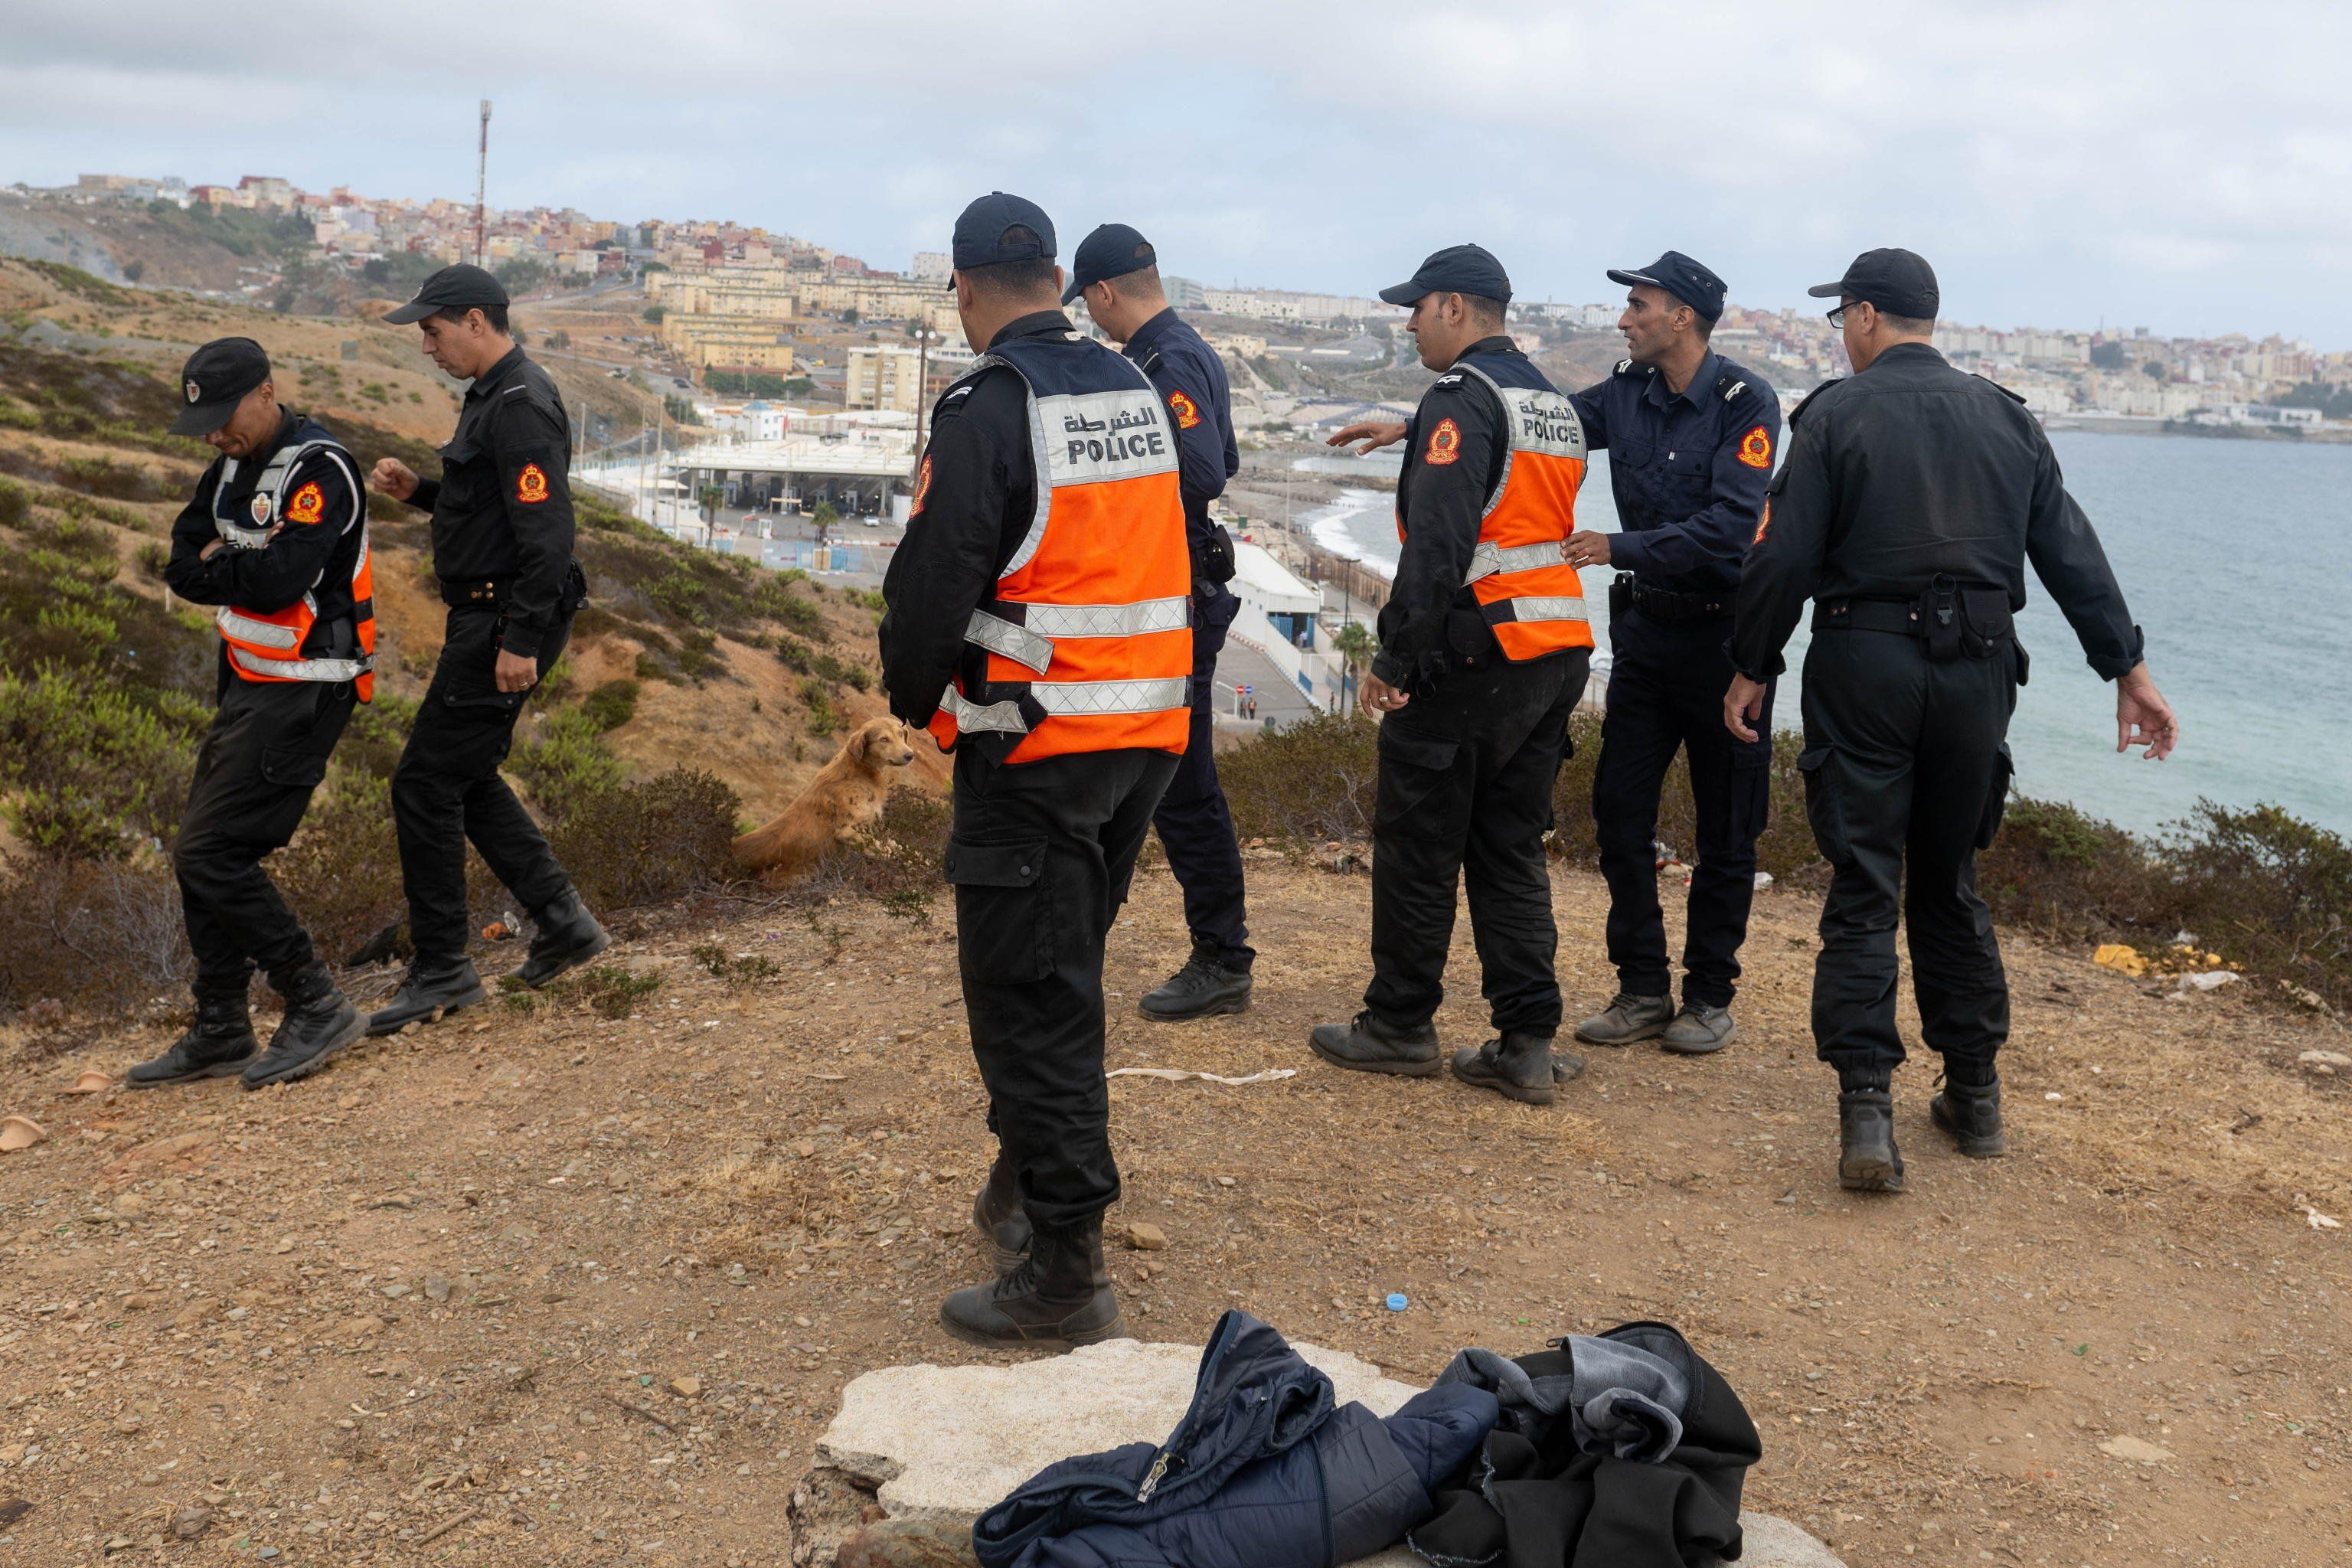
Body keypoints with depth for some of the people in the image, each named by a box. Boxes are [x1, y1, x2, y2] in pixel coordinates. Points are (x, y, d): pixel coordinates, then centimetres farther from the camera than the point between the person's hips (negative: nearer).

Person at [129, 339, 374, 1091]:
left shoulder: (320, 468, -17)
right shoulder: (237, 465, 12)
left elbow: (277, 582, -26)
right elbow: (181, 568, 9)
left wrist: (218, 563, -7)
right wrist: (244, 569, -11)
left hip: (303, 690, -10)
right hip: (249, 685, 10)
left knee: (210, 855, -13)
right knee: (203, 854, 11)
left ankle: (317, 1006, -3)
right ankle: (221, 1034, 20)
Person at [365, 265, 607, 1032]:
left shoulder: (521, 406, -17)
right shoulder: (494, 395, 17)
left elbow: (546, 529, -24)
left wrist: (521, 642, -27)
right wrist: (418, 490, 9)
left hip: (506, 623, -11)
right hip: (486, 617, 11)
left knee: (425, 783, -6)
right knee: (467, 778, 18)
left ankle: (441, 970, 2)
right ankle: (563, 921, 23)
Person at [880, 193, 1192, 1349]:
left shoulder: (987, 407, -14)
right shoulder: (1137, 390, 11)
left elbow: (934, 579, -16)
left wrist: (914, 698, 3)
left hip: (1035, 744, -8)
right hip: (1150, 731, 8)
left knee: (1030, 1000, -2)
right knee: (1062, 970, 21)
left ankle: (1065, 1268, 1)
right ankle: (1026, 1188, 35)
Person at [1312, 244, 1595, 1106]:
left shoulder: (1459, 400, -12)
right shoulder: (1555, 403, 16)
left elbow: (1437, 545, -22)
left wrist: (1394, 659, -18)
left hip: (1472, 659, -9)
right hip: (1557, 657, 9)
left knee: (1417, 846, 5)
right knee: (1511, 849, 12)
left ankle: (1399, 1026, 16)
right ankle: (1526, 1044, 11)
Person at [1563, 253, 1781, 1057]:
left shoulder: (1745, 402, -14)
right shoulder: (1625, 395, 3)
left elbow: (1728, 528, -23)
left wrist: (1619, 549, -25)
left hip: (1725, 632, -5)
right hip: (1646, 626, 6)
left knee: (1725, 830, 4)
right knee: (1620, 810, 4)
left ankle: (1709, 995, 17)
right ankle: (1642, 989, 15)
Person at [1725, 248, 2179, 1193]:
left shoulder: (1836, 413, -3)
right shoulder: (2006, 417, 11)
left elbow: (1784, 557, -9)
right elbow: (2073, 555, 9)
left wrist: (1752, 669, 1)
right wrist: (2128, 669, 11)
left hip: (1865, 664, -4)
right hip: (1977, 667, 4)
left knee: (1863, 893, -1)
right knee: (1950, 884, 17)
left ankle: (1867, 1112, -9)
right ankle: (1974, 1097, 23)